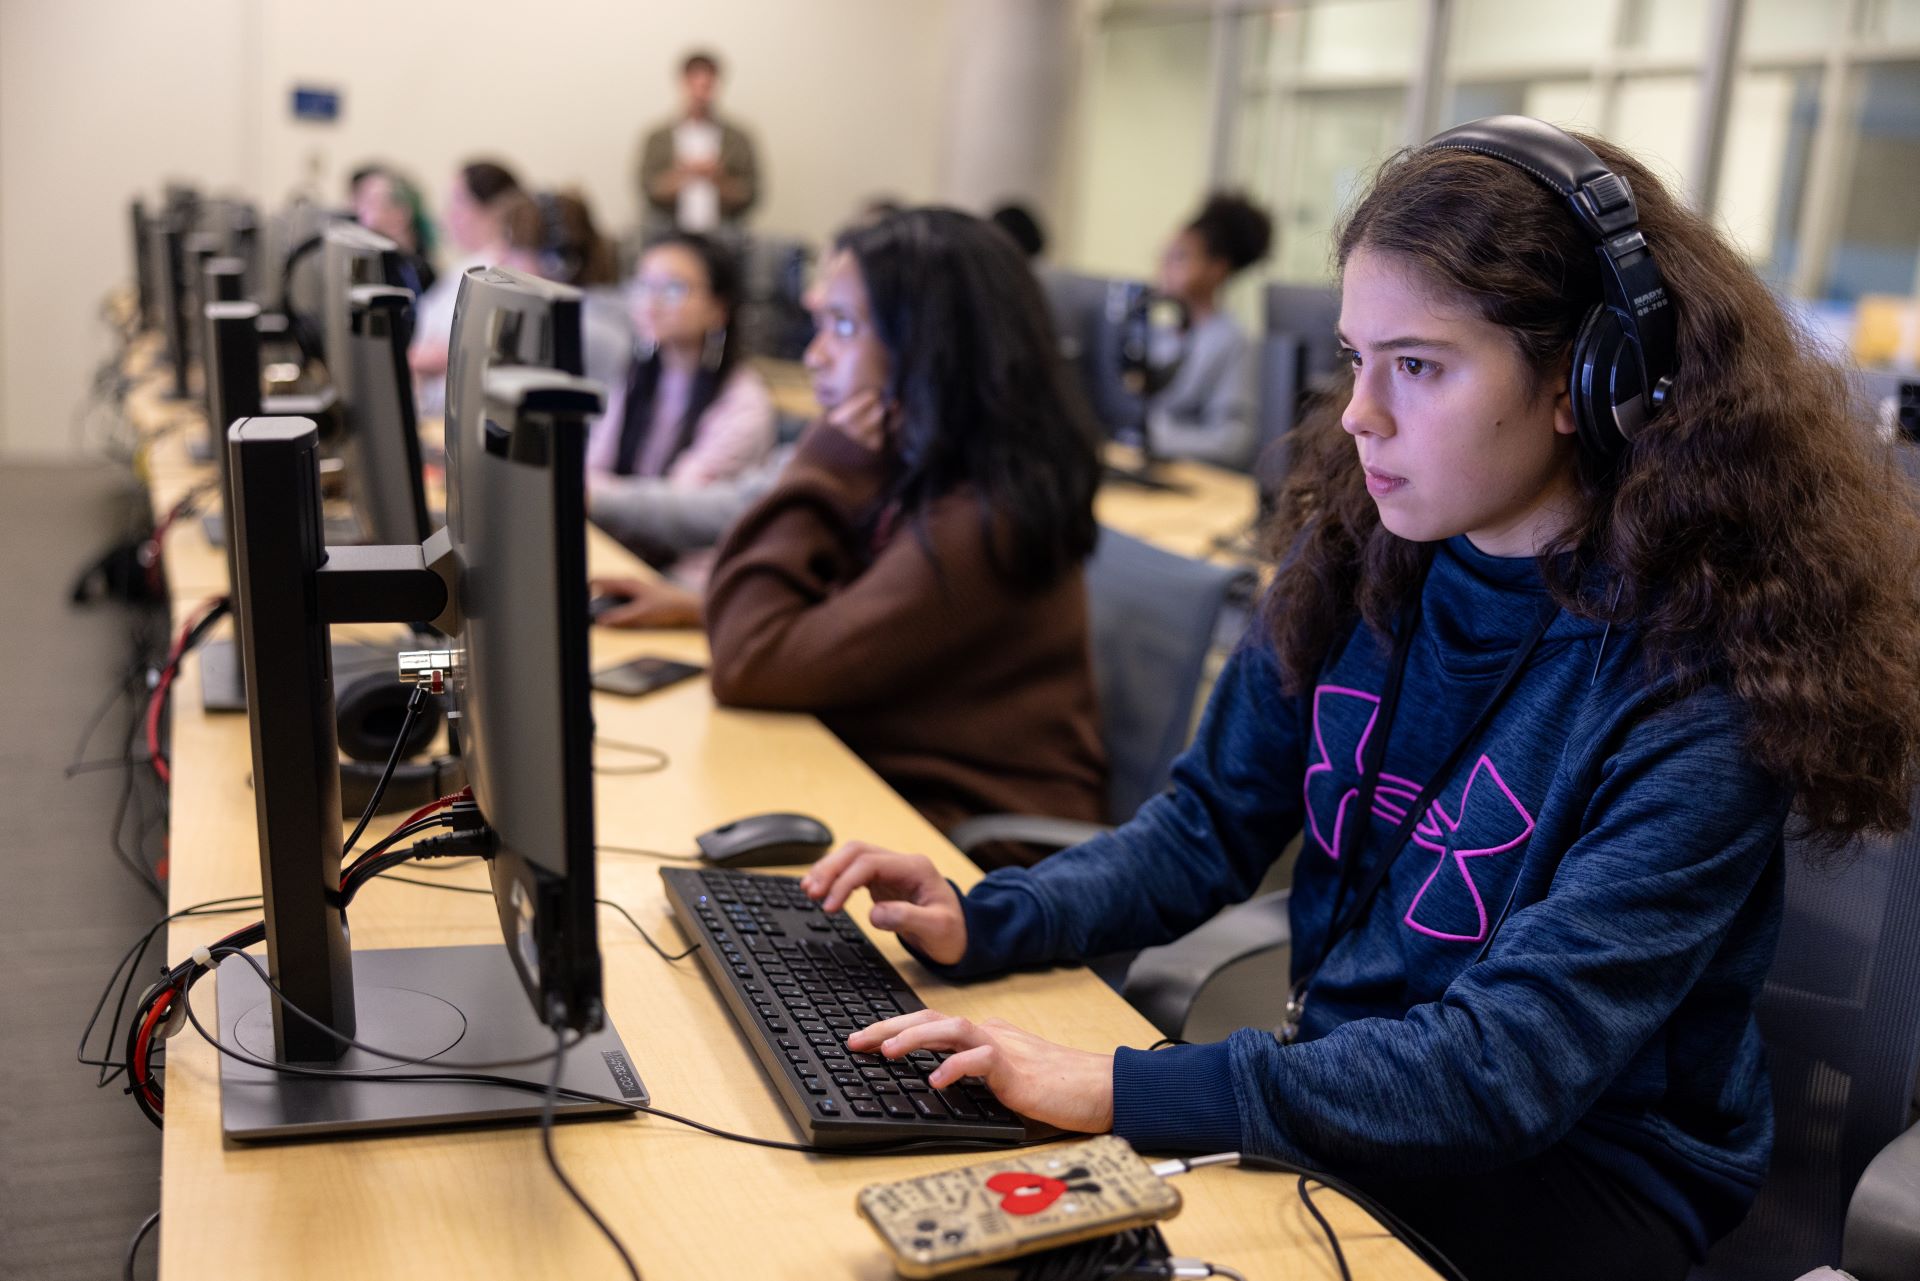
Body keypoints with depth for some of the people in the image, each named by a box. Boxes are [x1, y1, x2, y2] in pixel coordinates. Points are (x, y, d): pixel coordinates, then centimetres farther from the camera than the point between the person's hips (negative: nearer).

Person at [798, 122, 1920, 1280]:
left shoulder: (1701, 688, -23)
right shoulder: (1358, 558, -5)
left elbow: (1511, 1066, -27)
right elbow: (1214, 822, 4)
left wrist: (1127, 1090, -35)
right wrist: (988, 922, -13)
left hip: (1575, 1163, -5)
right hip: (1340, 1080, 5)